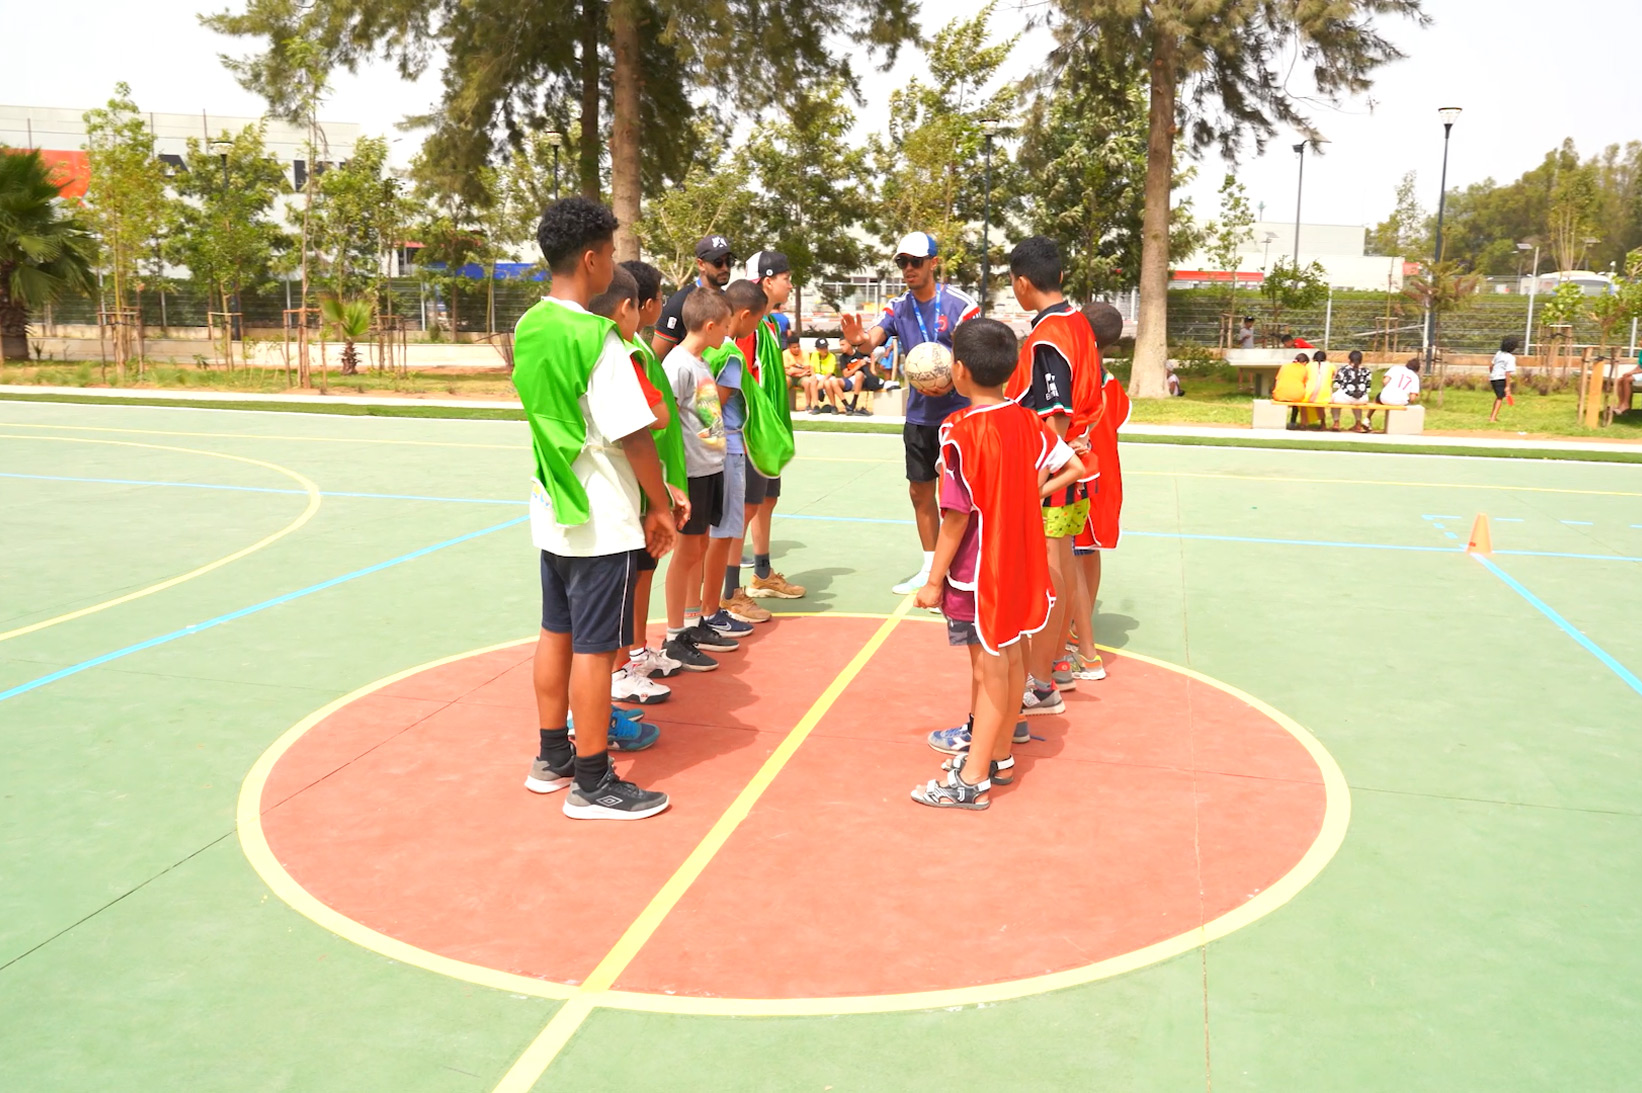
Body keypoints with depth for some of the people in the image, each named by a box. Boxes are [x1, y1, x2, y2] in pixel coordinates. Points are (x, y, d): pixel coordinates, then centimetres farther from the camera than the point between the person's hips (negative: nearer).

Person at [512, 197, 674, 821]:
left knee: (557, 632, 17)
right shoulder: (595, 337, -20)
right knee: (595, 647, 0)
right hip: (603, 518, -8)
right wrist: (661, 507, -8)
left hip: (553, 511, 9)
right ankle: (592, 785, 12)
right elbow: (633, 435, -20)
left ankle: (552, 758, 31)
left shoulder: (529, 326, 6)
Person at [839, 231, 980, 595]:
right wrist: (860, 339, -39)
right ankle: (931, 568, 25)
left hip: (958, 412, -5)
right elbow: (874, 338, -15)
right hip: (919, 415, 5)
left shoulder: (960, 304, -12)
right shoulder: (898, 307, 2)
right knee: (920, 491, 11)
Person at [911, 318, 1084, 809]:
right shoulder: (1026, 420, 1)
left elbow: (957, 515, -19)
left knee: (990, 668, -1)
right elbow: (1073, 467, 3)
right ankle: (1000, 755, 31)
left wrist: (934, 580, -12)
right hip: (1018, 562, 7)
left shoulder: (960, 430, -19)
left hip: (977, 570, -7)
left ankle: (973, 779, 9)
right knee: (1010, 659, 16)